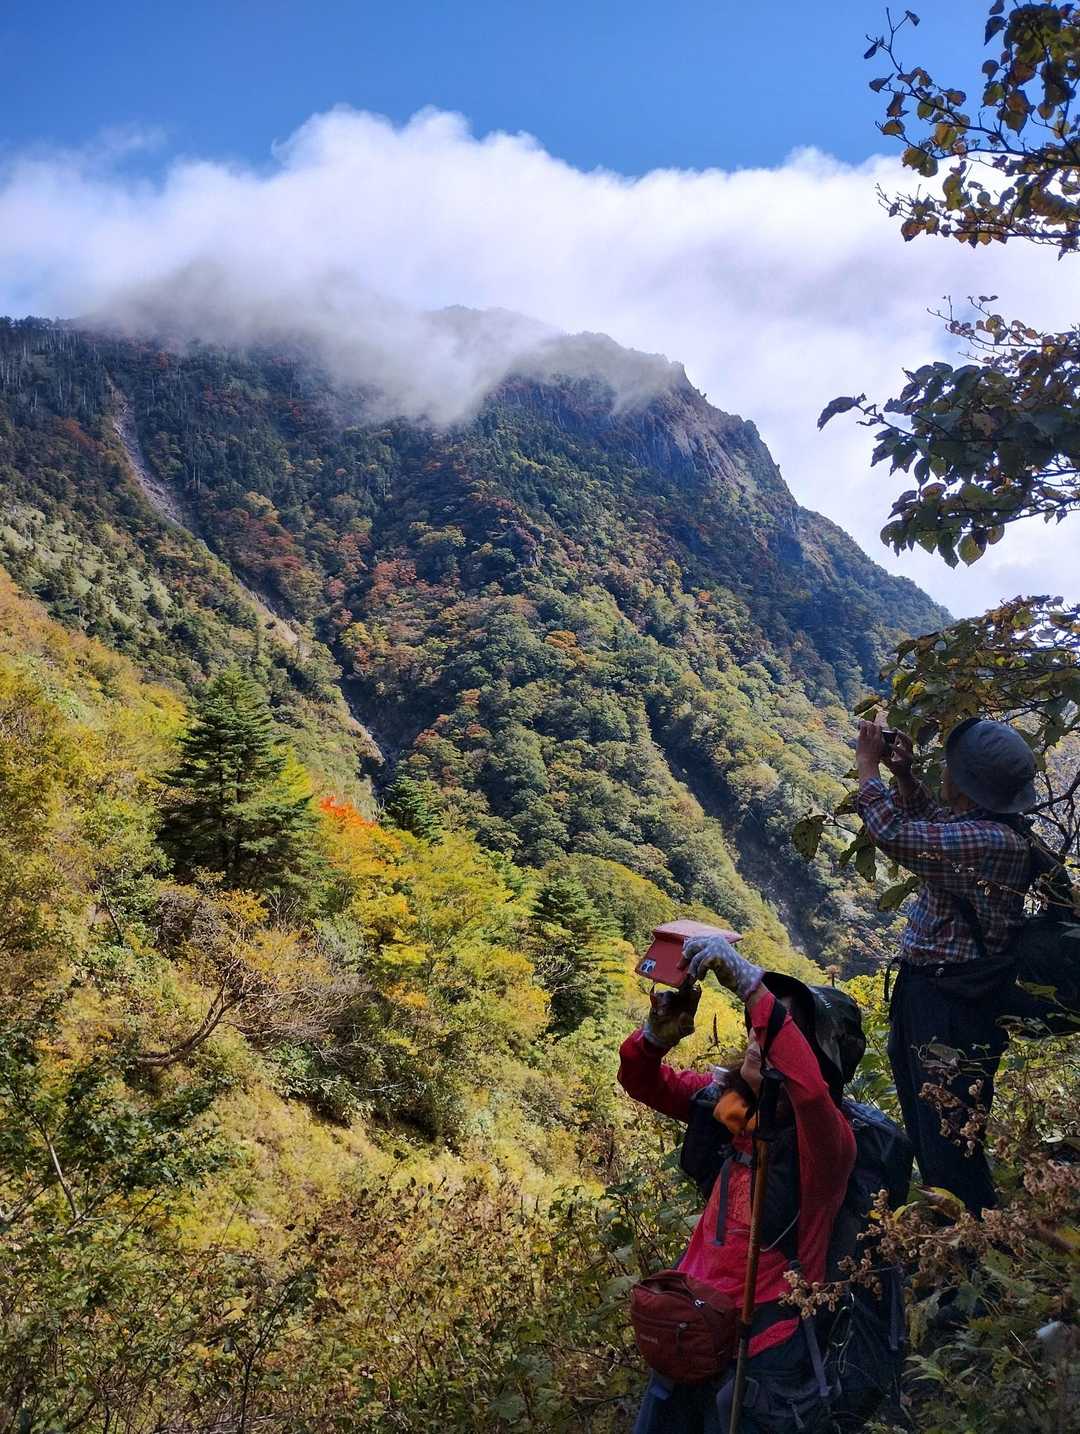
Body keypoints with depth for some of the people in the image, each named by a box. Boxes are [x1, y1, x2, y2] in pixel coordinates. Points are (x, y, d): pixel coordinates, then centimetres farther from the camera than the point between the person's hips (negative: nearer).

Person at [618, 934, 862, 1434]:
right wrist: (658, 1034, -20)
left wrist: (751, 985, -47)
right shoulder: (732, 1101, -3)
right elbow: (641, 1082, 2)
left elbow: (810, 1091, -44)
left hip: (762, 1354, -6)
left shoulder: (826, 1138, -21)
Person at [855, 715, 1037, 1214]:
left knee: (949, 1141, 1)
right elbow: (928, 822, 24)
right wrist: (902, 775, 9)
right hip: (928, 991, 11)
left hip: (952, 1009, -11)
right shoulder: (981, 826, 4)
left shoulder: (991, 842, -26)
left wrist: (868, 765, -14)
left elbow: (895, 834, -28)